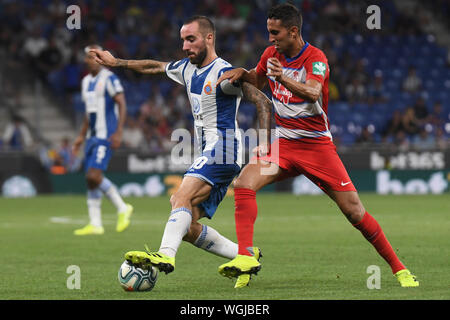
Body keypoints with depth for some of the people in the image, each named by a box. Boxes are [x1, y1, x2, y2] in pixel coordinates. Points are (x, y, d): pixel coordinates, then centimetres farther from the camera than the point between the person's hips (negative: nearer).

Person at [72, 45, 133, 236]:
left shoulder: (109, 79, -9)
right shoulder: (86, 81, 17)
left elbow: (122, 105, -14)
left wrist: (118, 132, -22)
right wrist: (82, 136, 21)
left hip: (106, 136, -9)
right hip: (92, 137, 9)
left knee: (94, 175, -18)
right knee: (91, 179, 3)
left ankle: (122, 209, -1)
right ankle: (95, 225, 4)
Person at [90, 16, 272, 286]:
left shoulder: (223, 73, -10)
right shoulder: (187, 69, 16)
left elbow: (263, 102, -16)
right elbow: (154, 67, 33)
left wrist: (265, 143, -25)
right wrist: (116, 62, 37)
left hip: (222, 151, -9)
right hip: (208, 156, 9)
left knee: (182, 198, -30)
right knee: (187, 227, -1)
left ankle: (166, 255, -49)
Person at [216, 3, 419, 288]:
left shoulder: (316, 58, -15)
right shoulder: (272, 55, 4)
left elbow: (312, 93, -35)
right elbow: (256, 82, 25)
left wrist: (283, 77, -54)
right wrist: (241, 73, 2)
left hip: (317, 144, -5)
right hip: (283, 144, 5)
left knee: (354, 212, -8)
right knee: (244, 182, -23)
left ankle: (399, 268, 7)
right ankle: (246, 257, -27)